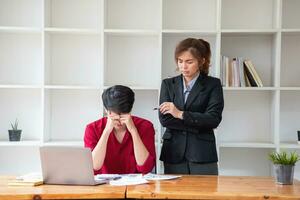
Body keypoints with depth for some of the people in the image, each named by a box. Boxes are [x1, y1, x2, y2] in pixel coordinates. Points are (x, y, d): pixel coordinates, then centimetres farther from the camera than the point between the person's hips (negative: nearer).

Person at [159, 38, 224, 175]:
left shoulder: (213, 85, 4)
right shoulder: (168, 84, 10)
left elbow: (214, 119, -9)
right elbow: (164, 119, -1)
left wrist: (180, 114, -13)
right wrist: (196, 124, -8)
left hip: (203, 155, -2)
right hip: (174, 154, 2)